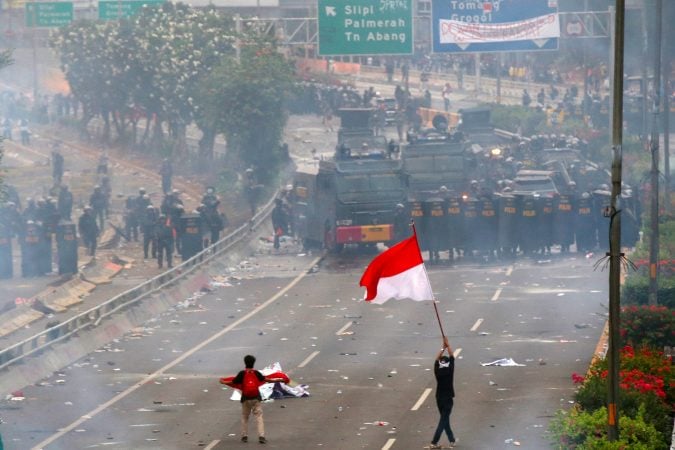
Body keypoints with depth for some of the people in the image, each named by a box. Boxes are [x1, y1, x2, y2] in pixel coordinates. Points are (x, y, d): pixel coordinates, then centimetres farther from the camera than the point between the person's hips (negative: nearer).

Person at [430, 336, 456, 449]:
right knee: (443, 420, -4)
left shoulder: (437, 371, -7)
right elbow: (452, 357, -6)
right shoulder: (450, 370, -12)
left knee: (444, 419, 18)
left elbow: (437, 359, 7)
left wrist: (443, 348, 11)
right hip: (448, 398, -4)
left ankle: (451, 440, 25)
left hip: (439, 398, 4)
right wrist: (448, 345, 2)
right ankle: (434, 443, -13)